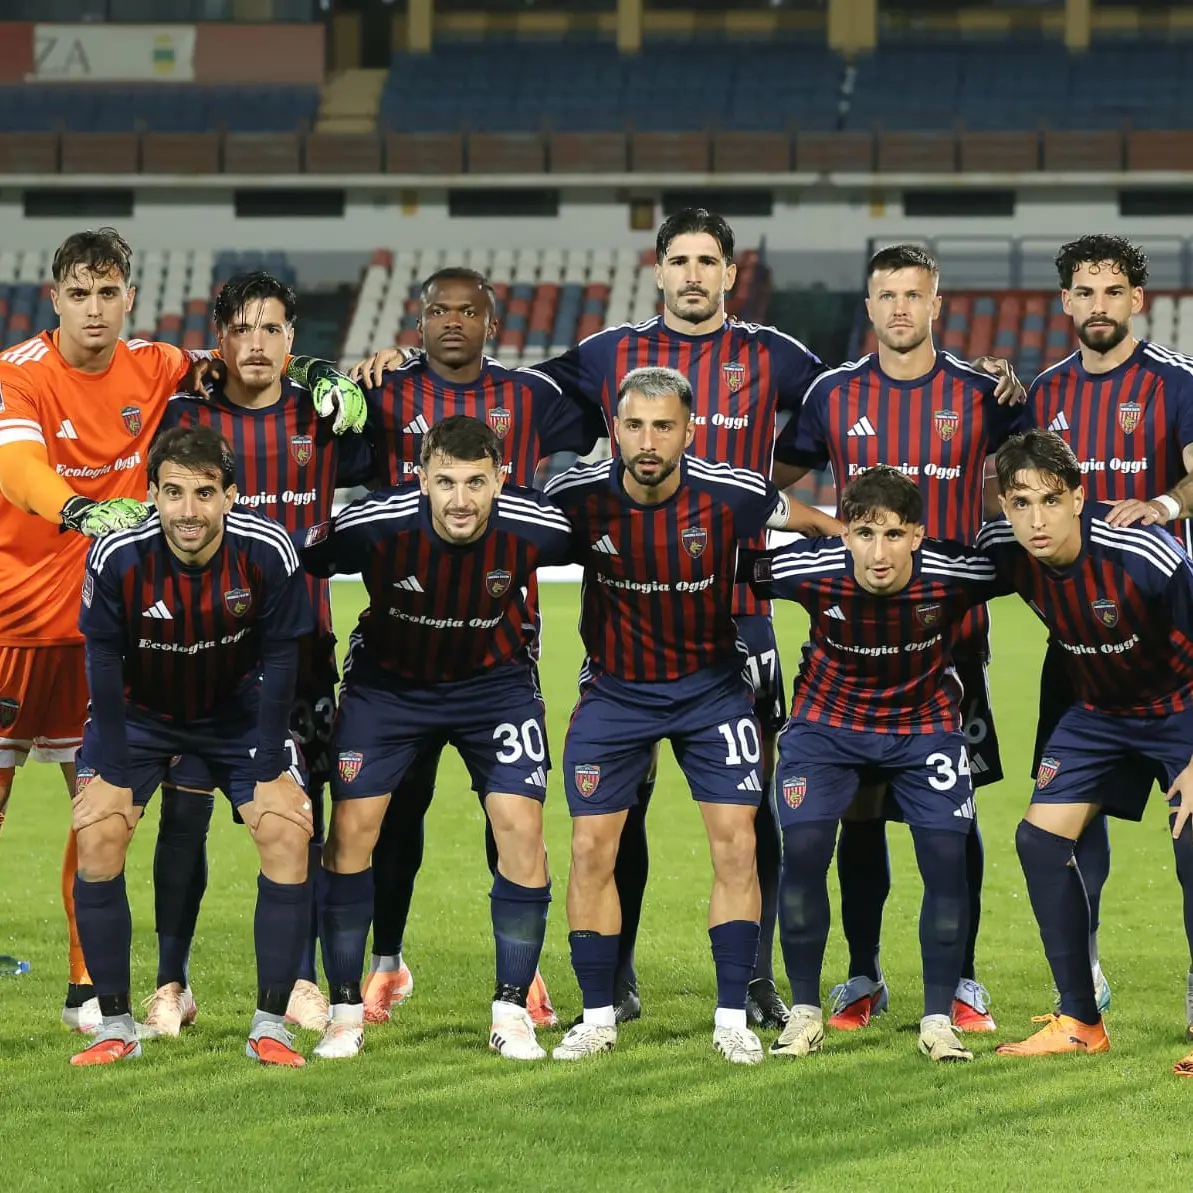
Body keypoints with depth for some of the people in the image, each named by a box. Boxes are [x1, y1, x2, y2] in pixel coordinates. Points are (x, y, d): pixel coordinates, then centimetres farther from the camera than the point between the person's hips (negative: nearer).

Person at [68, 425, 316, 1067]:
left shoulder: (267, 551, -26)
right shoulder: (117, 556, -28)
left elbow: (279, 657, -14)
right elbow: (104, 660, -16)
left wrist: (268, 767, -14)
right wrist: (116, 770, -16)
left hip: (239, 712, 0)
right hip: (140, 713, 0)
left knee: (288, 832, -15)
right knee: (98, 835, -16)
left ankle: (270, 1026, -5)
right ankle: (116, 1026, -4)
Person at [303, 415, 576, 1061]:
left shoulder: (536, 527, -26)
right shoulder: (374, 524, -29)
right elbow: (293, 565, -11)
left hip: (495, 680, 0)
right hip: (388, 679, 0)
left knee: (522, 829, -12)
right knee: (351, 829, -8)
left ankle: (512, 1011, 2)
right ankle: (346, 1012, 5)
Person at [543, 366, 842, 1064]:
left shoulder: (731, 495, -19)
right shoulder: (578, 497, -18)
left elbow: (811, 521, 2)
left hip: (711, 685, -1)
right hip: (615, 688, 1)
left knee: (736, 844, -7)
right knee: (591, 848, -3)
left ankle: (733, 1018, 2)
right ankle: (599, 1017, 10)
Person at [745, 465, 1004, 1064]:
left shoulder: (955, 574, -27)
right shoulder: (810, 571, -27)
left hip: (925, 724, 0)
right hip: (828, 721, 0)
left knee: (947, 859, -11)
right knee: (802, 851, -14)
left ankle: (939, 1021, 3)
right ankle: (804, 1014, 2)